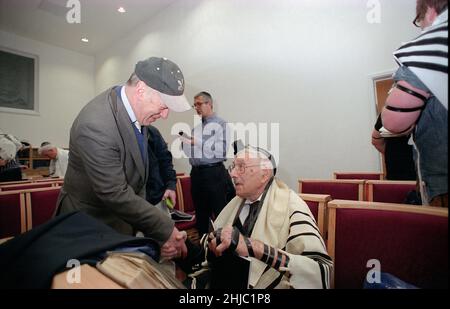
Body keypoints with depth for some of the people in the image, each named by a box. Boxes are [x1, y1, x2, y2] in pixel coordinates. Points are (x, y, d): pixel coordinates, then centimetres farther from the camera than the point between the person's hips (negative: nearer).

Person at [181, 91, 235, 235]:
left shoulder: (221, 124, -4)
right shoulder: (196, 127, 16)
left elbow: (223, 150, -18)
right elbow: (189, 152, 16)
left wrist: (198, 142, -17)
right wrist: (184, 141, -3)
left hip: (214, 173, -6)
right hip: (196, 173, 7)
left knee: (220, 213, 1)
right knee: (200, 213, 17)